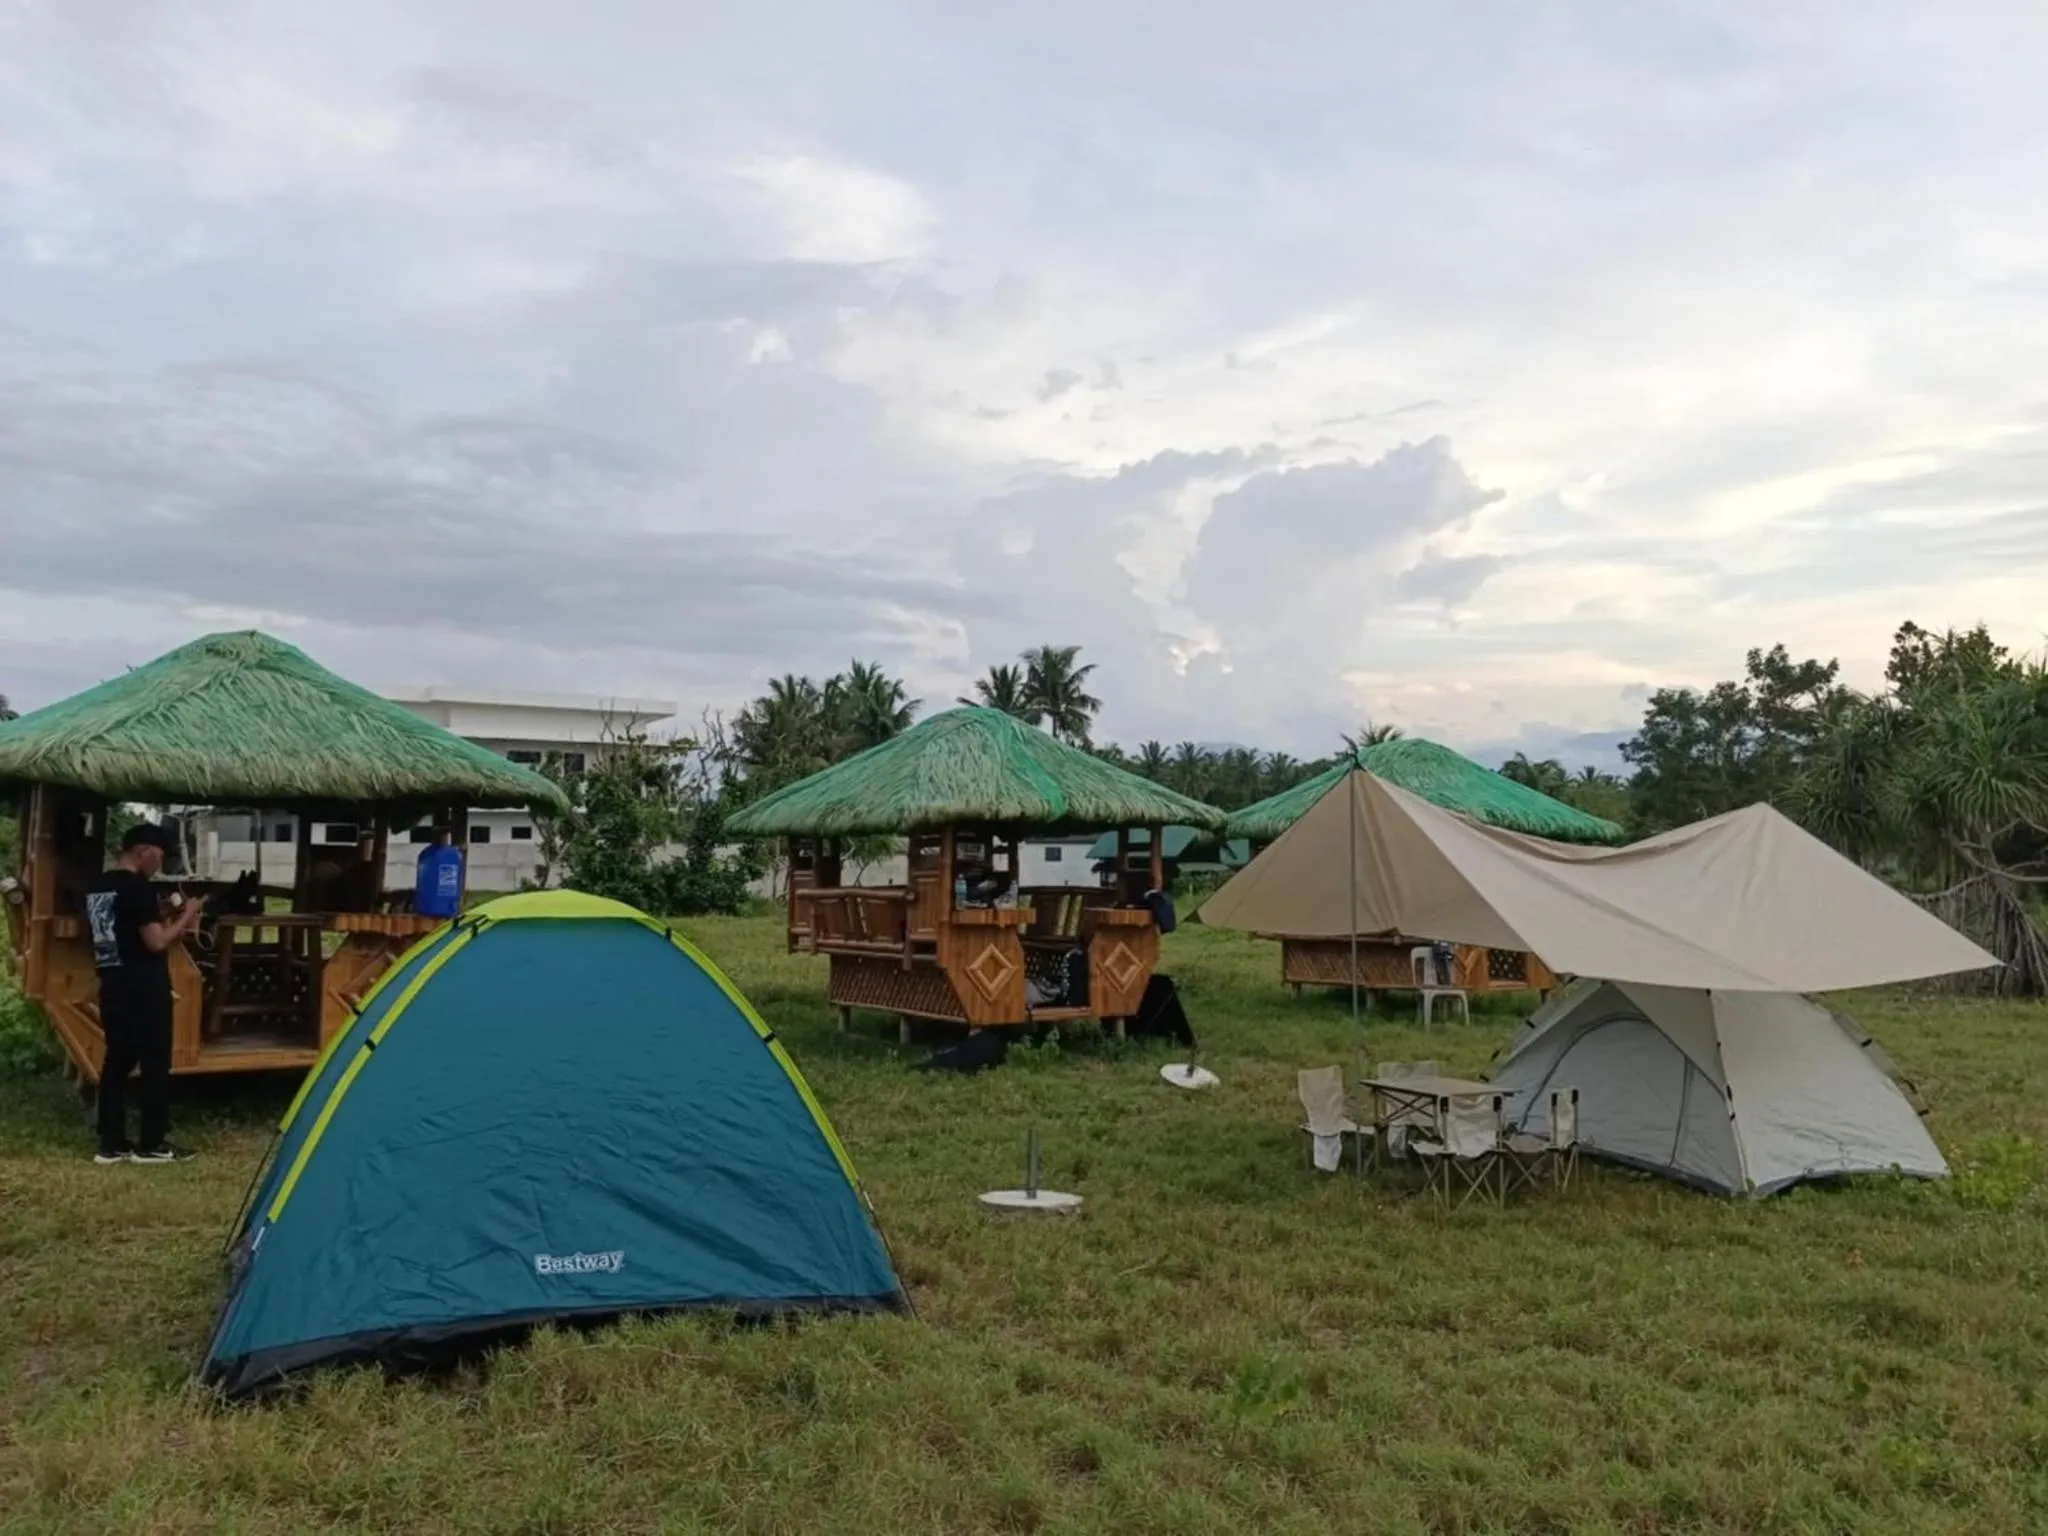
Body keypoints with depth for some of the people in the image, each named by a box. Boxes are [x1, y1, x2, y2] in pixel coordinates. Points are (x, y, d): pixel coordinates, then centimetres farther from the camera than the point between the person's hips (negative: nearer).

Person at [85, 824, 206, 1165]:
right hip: (144, 990, -9)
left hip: (112, 987, 9)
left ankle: (111, 1144, 15)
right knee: (155, 1065, 0)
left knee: (116, 1062, 12)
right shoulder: (139, 888, -16)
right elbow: (156, 942, -18)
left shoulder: (95, 888, 12)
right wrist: (185, 918, -5)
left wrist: (168, 923, 18)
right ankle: (151, 1145, 4)